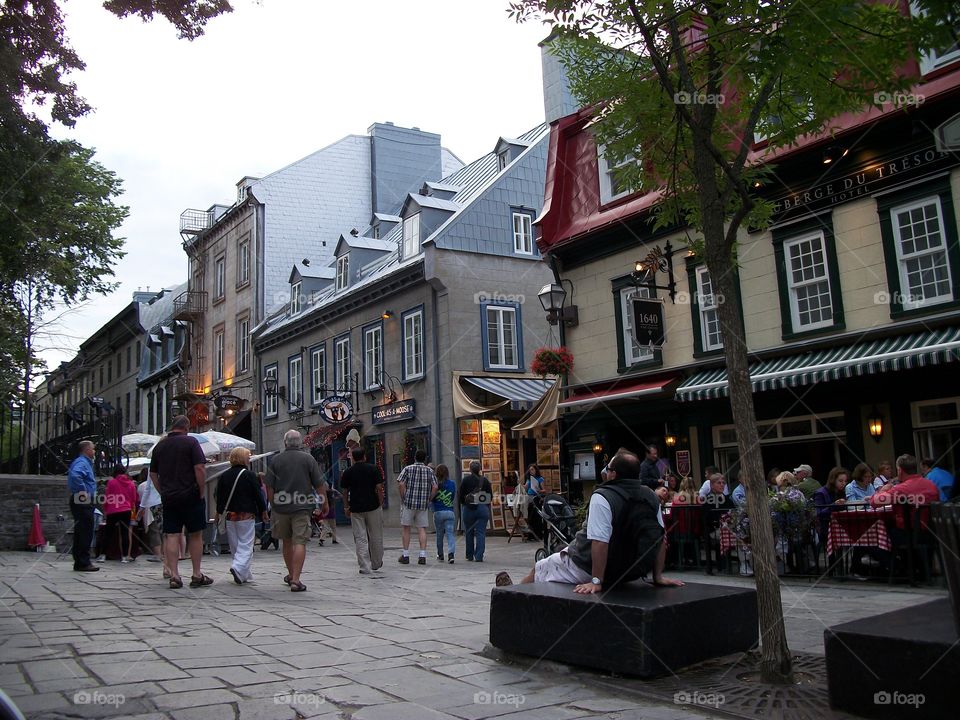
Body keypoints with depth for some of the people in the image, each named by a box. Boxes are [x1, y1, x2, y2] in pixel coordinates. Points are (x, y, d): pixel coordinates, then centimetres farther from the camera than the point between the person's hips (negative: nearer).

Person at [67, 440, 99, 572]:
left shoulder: (85, 462, 19)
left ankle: (80, 562, 19)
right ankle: (83, 563, -7)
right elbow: (75, 475, -32)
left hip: (84, 502, 11)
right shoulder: (81, 462, -12)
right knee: (85, 532, -9)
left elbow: (73, 474, 33)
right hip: (83, 502, -11)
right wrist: (83, 491, -23)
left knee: (81, 532, 13)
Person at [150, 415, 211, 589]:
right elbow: (200, 468, -15)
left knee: (171, 536, 4)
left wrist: (163, 492, 16)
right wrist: (201, 492, -7)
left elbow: (153, 474, 13)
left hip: (168, 498, 4)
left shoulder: (160, 445, 10)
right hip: (191, 496, -4)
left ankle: (174, 575, 1)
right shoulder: (190, 442, -6)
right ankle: (197, 575, 9)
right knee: (195, 535, 5)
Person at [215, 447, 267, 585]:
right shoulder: (249, 475, -9)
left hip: (229, 515, 5)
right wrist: (263, 510, 6)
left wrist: (219, 514, 18)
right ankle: (239, 568, -22)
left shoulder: (224, 476, 4)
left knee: (234, 546, 13)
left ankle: (244, 574, 18)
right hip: (246, 515, -5)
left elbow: (219, 497, 9)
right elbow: (258, 495, -6)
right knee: (246, 545, -1)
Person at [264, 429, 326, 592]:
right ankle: (295, 580, -11)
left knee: (286, 541, 18)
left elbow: (268, 486, 1)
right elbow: (319, 485, -2)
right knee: (300, 542, -4)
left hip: (281, 506, 3)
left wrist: (273, 504, 14)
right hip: (302, 507, -3)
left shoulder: (276, 460, 2)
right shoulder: (308, 459, -1)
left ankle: (291, 574, 32)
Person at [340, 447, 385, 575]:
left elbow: (344, 491, 6)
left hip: (356, 509, 1)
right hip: (373, 507, -1)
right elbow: (379, 488, -6)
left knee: (360, 539, 2)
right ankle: (376, 564, 25)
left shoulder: (348, 472, 3)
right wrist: (381, 503, 4)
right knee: (376, 537, 13)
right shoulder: (373, 468, -2)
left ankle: (365, 568, -3)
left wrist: (346, 507, 17)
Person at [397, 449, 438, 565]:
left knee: (405, 528, 8)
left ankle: (406, 555, 10)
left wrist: (403, 499, -2)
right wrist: (429, 500, 6)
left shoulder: (408, 469, 0)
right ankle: (423, 556, -2)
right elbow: (435, 487, -3)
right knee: (422, 529, 6)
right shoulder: (429, 471, 5)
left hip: (408, 503, -2)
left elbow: (401, 484, -11)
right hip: (423, 505, 2)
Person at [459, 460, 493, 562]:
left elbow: (461, 496, -1)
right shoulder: (485, 480, 1)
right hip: (483, 508, 1)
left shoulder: (466, 480, -3)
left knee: (469, 533, 12)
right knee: (481, 533, 1)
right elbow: (491, 496, 5)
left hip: (469, 509, -1)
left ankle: (470, 556, 17)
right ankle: (479, 556, -7)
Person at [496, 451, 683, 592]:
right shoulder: (651, 496, -4)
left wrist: (596, 581, -26)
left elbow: (600, 542, -31)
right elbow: (660, 539, -1)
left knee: (539, 570, 17)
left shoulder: (602, 497, -25)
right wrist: (658, 576, 6)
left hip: (585, 569, -7)